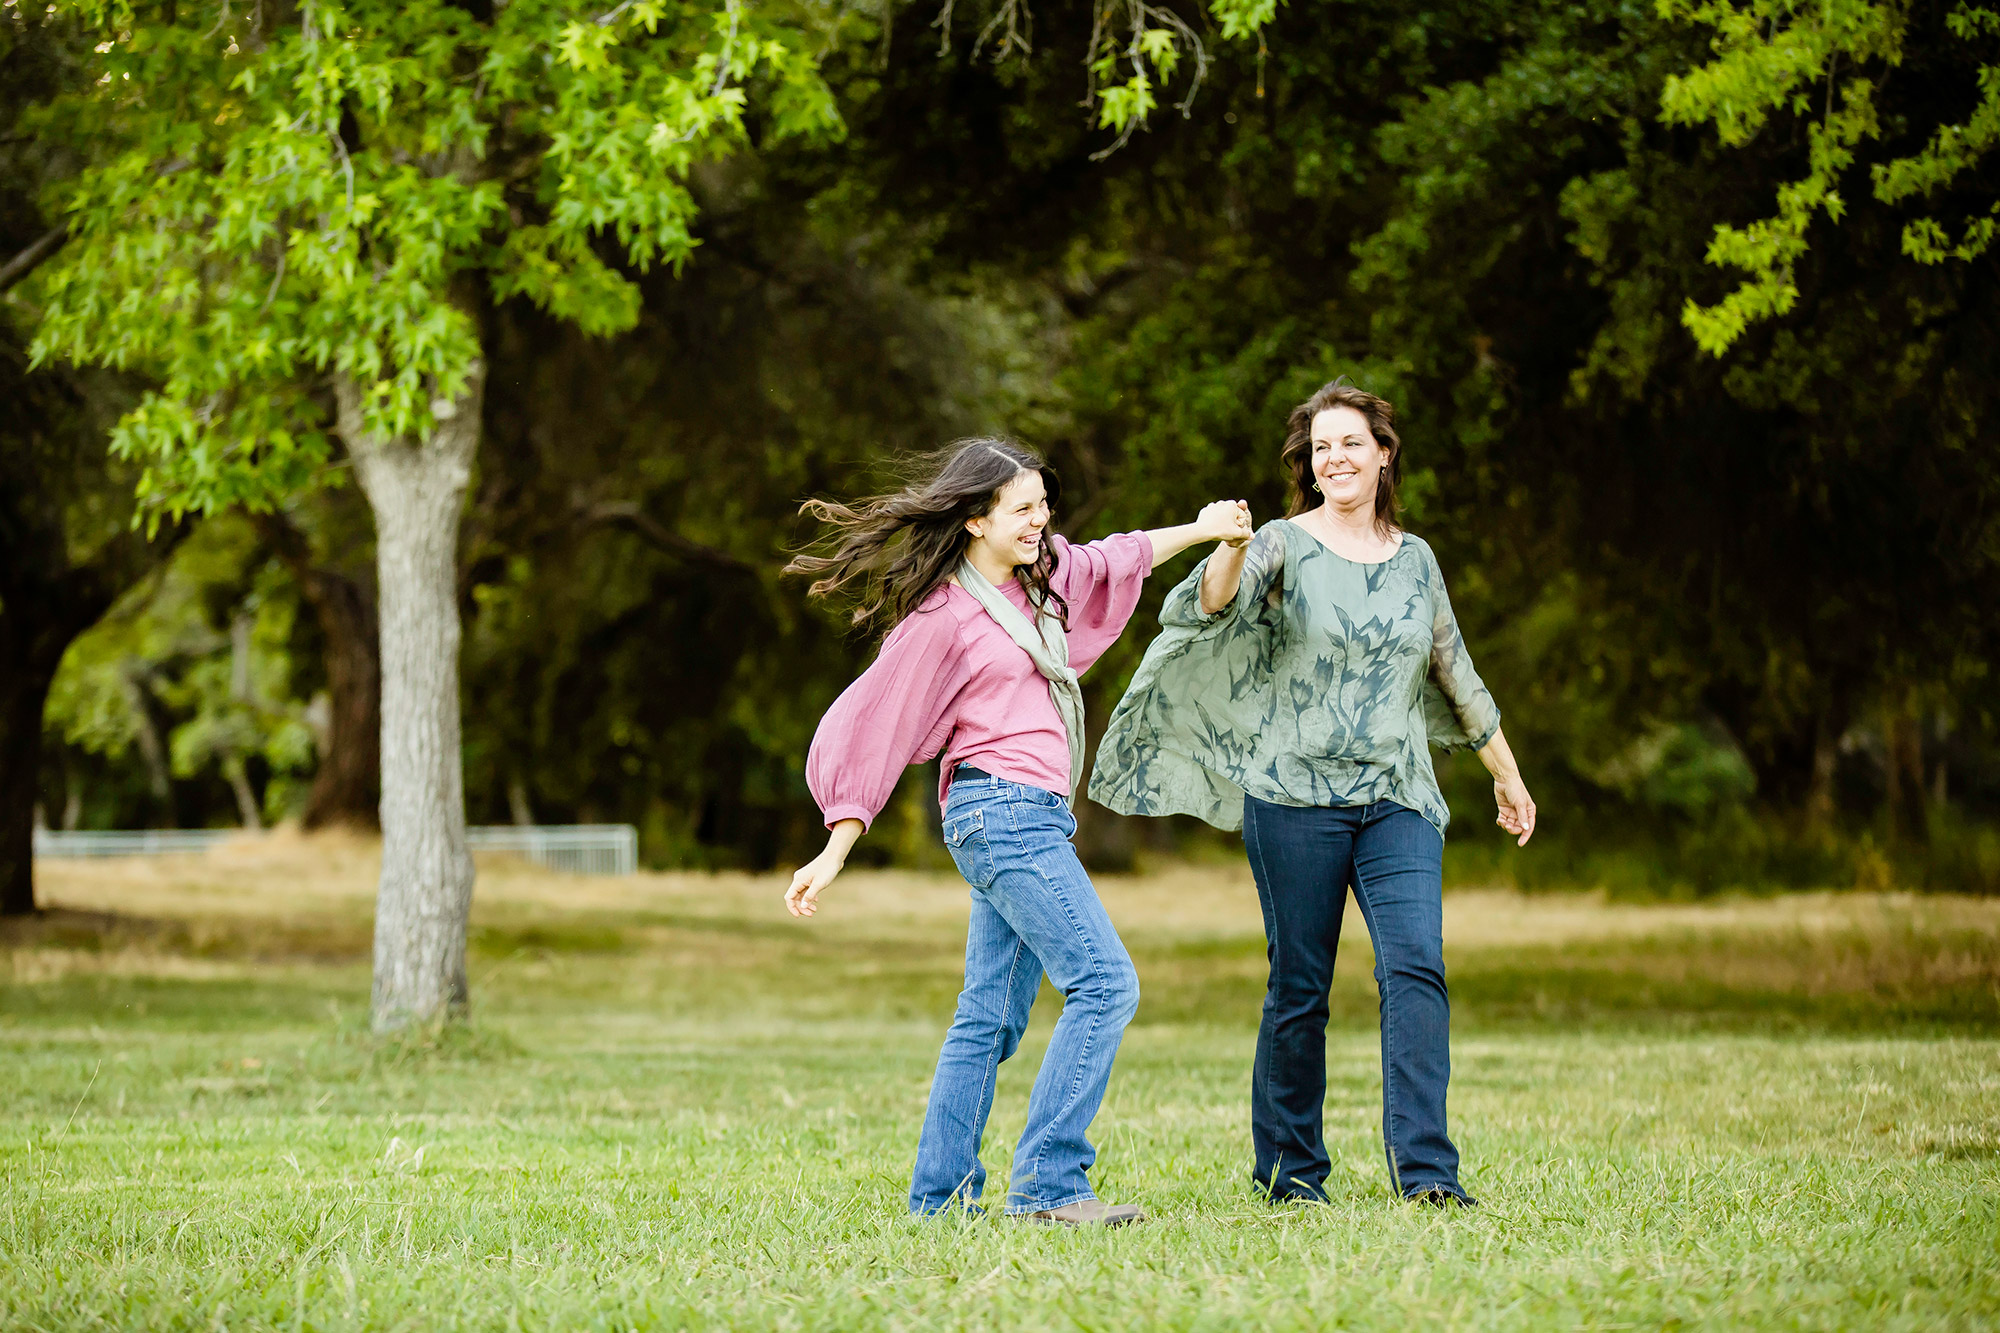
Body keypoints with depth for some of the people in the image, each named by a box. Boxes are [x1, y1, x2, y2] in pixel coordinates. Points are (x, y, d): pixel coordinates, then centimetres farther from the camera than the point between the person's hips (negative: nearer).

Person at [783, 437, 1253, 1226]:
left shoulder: (1041, 576, 12)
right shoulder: (941, 619, -10)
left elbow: (1116, 562, 33)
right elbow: (872, 732, -7)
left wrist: (1198, 531, 24)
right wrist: (834, 855, -7)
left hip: (1031, 818, 9)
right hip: (1004, 809, -9)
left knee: (990, 1016, 8)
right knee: (1104, 984, -15)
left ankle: (938, 1197, 11)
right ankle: (1048, 1185, -16)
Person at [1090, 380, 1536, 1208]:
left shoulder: (1416, 560, 14)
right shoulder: (1286, 546, 0)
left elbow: (1457, 677, 25)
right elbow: (1210, 606, -20)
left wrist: (1507, 777, 31)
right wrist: (1230, 552, -42)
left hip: (1397, 798, 3)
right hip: (1296, 797, -3)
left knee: (1416, 966, -13)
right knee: (1300, 987, 1)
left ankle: (1425, 1168, -17)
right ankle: (1289, 1167, 14)